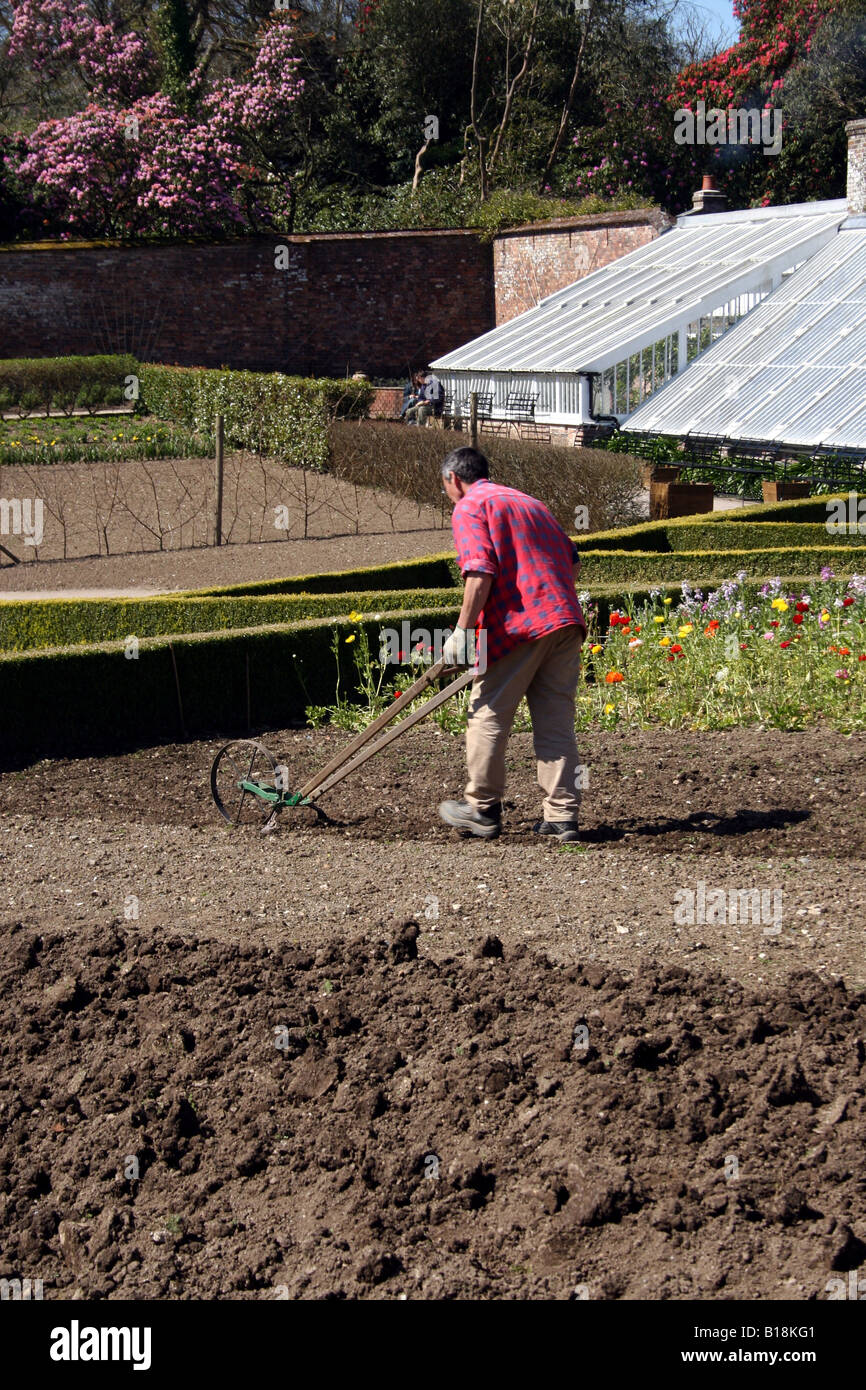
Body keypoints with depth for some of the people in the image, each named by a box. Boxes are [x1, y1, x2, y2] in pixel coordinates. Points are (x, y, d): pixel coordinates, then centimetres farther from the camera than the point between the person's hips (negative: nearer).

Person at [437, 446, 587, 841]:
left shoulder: (469, 507, 1)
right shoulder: (528, 502, 25)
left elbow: (480, 573, -14)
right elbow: (572, 562, 22)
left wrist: (462, 631, -12)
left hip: (517, 627, -7)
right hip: (565, 622, 7)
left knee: (488, 717, 6)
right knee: (556, 722, 8)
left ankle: (481, 809, 14)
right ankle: (562, 815, 6)